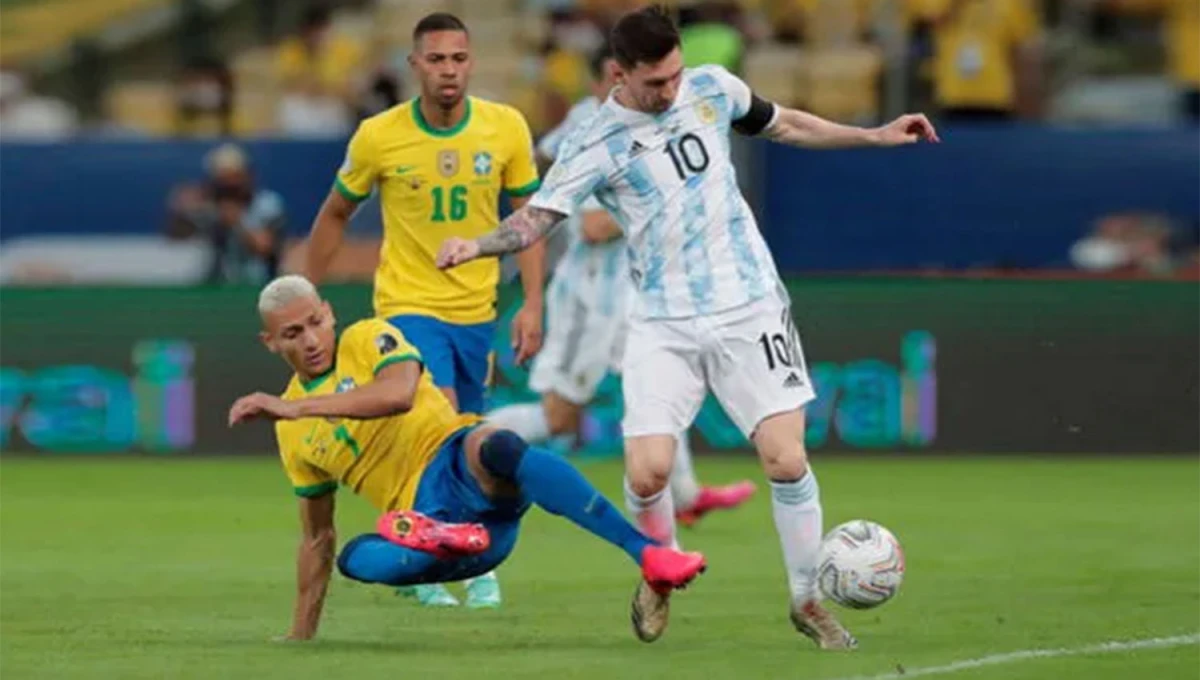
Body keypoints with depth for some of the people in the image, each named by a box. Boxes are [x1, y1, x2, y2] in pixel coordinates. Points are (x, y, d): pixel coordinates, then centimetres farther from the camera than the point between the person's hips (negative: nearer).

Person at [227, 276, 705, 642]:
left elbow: (398, 393, -18)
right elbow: (317, 538, 26)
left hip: (461, 465, -4)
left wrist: (298, 407, -19)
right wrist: (300, 639, 24)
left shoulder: (367, 340, 5)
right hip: (424, 514, 4)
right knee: (357, 559, -28)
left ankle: (648, 552, -51)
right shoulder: (292, 434, 19)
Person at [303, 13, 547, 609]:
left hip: (476, 312, 3)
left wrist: (532, 304, -5)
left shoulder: (506, 128, -7)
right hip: (409, 307, -3)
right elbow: (335, 214, 5)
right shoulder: (378, 136, -10)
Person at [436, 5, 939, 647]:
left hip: (749, 307, 1)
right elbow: (535, 218, -14)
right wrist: (476, 245, -34)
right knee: (646, 472, -13)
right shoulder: (595, 145, -8)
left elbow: (783, 124, 19)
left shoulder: (712, 88, 1)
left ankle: (807, 600, 9)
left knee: (785, 458, -11)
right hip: (663, 323, -1)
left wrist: (876, 135, 19)